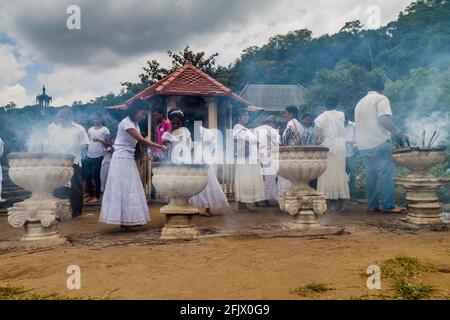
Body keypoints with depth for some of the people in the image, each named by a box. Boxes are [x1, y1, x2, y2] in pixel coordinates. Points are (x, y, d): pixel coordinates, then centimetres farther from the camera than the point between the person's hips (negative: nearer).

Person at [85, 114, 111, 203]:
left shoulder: (105, 130, -2)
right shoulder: (90, 129, 15)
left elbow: (108, 143, -5)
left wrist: (99, 140, -19)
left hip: (99, 156, -5)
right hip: (89, 156, 5)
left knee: (96, 176, 0)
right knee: (88, 176, 6)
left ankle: (97, 196, 10)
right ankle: (91, 194, 21)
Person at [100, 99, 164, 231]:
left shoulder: (135, 123, 14)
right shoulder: (126, 122, -15)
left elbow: (140, 141, 5)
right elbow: (141, 140, -22)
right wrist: (157, 145, -18)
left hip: (129, 159, 9)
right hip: (122, 159, -9)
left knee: (130, 189, 9)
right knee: (124, 190, -6)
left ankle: (129, 220, 15)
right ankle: (124, 223, -1)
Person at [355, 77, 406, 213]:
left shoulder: (360, 103, 21)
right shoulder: (381, 99, -2)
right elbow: (384, 120, -16)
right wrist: (398, 132, -7)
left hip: (363, 146, 7)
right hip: (379, 143, -7)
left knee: (370, 175, 9)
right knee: (385, 174, -5)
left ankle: (372, 204, 10)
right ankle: (388, 205, -5)